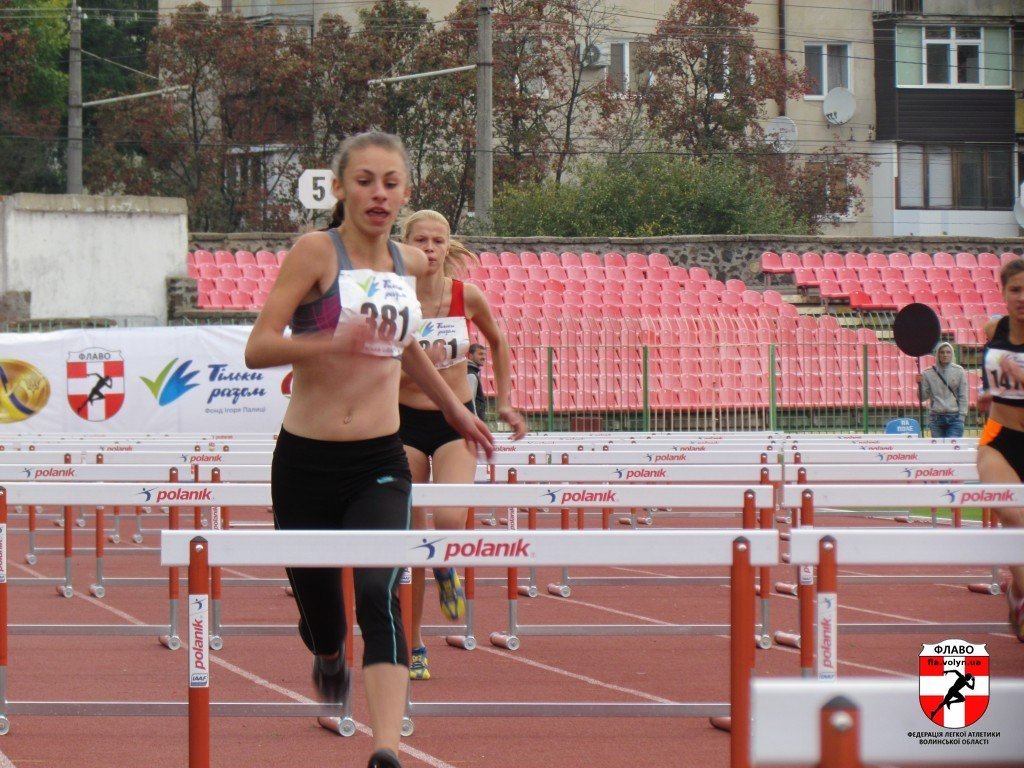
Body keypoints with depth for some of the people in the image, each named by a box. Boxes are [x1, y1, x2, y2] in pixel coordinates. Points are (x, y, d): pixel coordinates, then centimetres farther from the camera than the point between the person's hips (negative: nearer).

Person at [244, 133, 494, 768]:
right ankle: (330, 657, 50)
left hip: (379, 464, 2)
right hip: (306, 460, -2)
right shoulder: (317, 252, -7)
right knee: (319, 614, 11)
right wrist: (334, 341, -30)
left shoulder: (410, 264, 8)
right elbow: (257, 348, -15)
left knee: (379, 596, -21)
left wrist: (455, 409, 36)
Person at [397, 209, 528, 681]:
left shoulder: (467, 296, -3)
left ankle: (446, 568, 16)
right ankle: (413, 647, 15)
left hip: (456, 420, 1)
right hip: (406, 421, -1)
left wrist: (505, 402, 15)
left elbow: (498, 343, 15)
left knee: (450, 521, -23)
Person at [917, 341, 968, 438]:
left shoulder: (959, 371, 3)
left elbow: (963, 396, 5)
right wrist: (920, 384, -12)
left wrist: (962, 415, -1)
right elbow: (923, 397, 5)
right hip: (936, 417, 1)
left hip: (954, 416, -1)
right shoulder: (929, 373, 3)